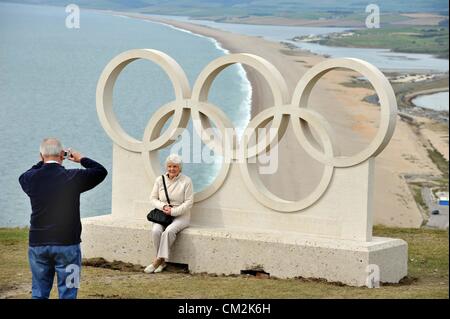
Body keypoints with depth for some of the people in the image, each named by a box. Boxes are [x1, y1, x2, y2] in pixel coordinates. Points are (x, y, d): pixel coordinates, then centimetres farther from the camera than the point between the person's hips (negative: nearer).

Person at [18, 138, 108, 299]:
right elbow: (101, 171, 3)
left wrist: (43, 162, 22)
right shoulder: (73, 177, -10)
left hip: (37, 244, 3)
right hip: (67, 243, -3)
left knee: (38, 293, 11)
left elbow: (23, 177, 23)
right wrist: (82, 159, 15)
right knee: (67, 294, 3)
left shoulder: (32, 178, -2)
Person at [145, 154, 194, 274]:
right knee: (156, 230, -28)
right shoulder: (160, 180, 9)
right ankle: (162, 262, -18)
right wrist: (163, 206, -9)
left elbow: (189, 202, -5)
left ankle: (158, 260, -24)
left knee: (169, 231, -34)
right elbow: (153, 198, 11)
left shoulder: (186, 181, -2)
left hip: (180, 216, -3)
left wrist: (173, 211, -14)